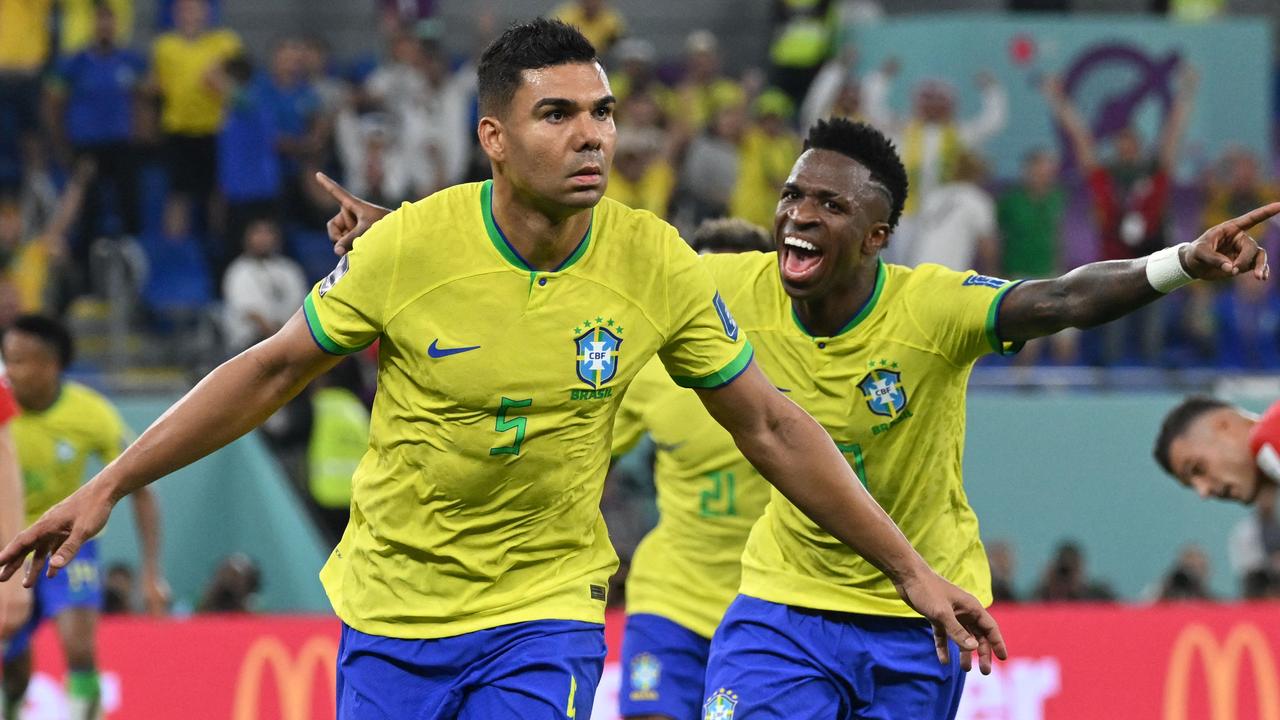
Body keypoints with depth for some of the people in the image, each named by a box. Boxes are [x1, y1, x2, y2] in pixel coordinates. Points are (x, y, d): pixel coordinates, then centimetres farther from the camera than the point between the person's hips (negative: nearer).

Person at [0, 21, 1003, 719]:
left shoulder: (656, 264, -10)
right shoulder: (409, 245, -15)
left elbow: (769, 427, 1)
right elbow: (273, 372, -1)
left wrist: (911, 570, 3)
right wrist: (107, 487, -3)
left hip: (545, 611, 0)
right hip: (391, 608, 0)